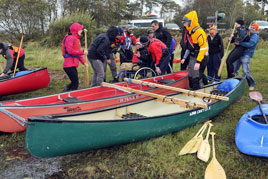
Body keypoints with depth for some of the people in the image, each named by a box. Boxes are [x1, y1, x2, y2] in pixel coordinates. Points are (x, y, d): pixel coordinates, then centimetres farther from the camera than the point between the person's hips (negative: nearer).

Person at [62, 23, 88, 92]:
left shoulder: (76, 39, 22)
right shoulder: (70, 38, -10)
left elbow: (77, 53, 22)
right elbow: (70, 51, -21)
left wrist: (84, 62, 12)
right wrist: (82, 52, -15)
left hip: (73, 65, 10)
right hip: (69, 65, -10)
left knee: (74, 83, 17)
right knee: (75, 83, -7)